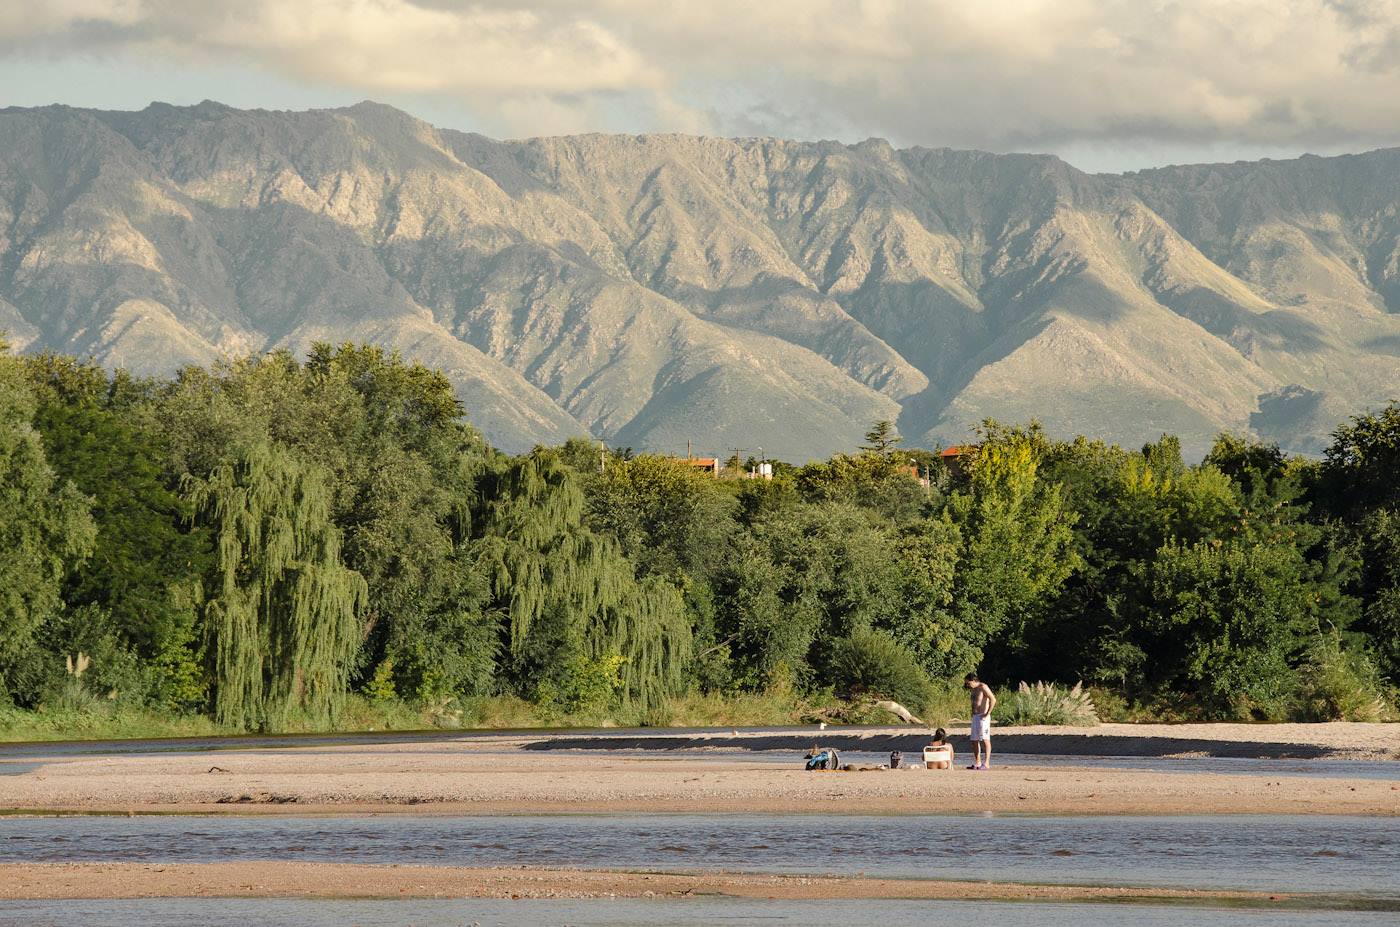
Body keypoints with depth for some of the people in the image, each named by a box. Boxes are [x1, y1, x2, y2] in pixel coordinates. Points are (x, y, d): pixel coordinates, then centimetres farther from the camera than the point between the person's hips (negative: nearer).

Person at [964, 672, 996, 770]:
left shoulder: (983, 687, -9)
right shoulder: (973, 689, 17)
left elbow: (993, 699, -18)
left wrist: (988, 713, -19)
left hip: (983, 717, -9)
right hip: (975, 717, 9)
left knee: (985, 739, -11)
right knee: (974, 740, 8)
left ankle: (986, 763, -14)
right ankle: (977, 763, 12)